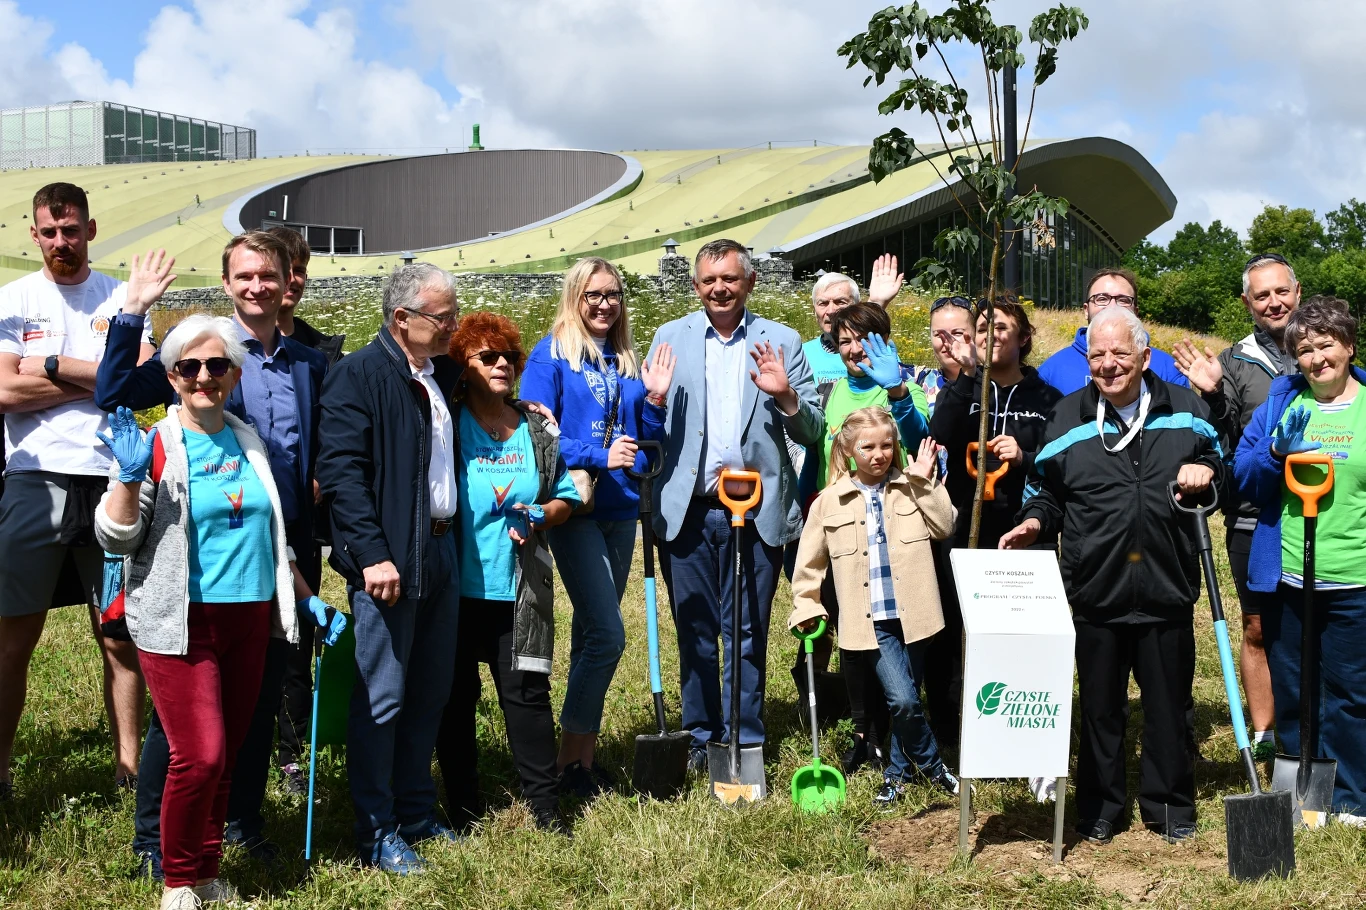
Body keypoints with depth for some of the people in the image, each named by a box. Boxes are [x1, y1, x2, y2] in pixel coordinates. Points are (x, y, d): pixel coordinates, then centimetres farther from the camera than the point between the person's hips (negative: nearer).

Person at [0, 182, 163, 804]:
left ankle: (128, 760, 16)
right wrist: (99, 378, -7)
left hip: (110, 482, 1)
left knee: (120, 634, 7)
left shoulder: (121, 298, 7)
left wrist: (53, 365, -10)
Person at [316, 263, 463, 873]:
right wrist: (372, 556, -21)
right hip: (389, 560, -8)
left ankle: (416, 814, 27)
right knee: (381, 698, -2)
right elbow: (341, 473, -17)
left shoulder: (443, 374, 13)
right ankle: (376, 833, 8)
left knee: (430, 693, 14)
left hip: (442, 550, 8)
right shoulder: (358, 375, -10)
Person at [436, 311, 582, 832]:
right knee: (457, 696, 7)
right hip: (457, 588, -2)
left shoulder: (539, 430, 8)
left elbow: (565, 499, 13)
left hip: (519, 589, 2)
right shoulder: (447, 426, -2)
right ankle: (464, 807, 20)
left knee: (527, 691, 4)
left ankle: (545, 804, 15)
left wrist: (539, 516, -6)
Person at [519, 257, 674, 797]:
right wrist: (598, 457, -19)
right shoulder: (551, 354, -4)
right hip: (574, 508, -6)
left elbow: (645, 440, 15)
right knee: (608, 636, -12)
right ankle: (570, 758, 1)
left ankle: (584, 754, 20)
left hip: (620, 510, 6)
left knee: (592, 634, 11)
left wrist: (654, 399, -3)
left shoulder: (627, 361, 12)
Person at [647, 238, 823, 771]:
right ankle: (700, 738, 23)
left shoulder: (781, 342, 5)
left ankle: (745, 742, 17)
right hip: (688, 511, 1)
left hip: (757, 511, -1)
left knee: (748, 633, 5)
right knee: (695, 631, 10)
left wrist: (786, 398, -16)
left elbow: (812, 433, 3)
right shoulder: (670, 338, 8)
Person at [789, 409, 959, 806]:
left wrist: (924, 483, -9)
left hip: (912, 615, 2)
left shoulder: (911, 489, 6)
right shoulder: (830, 501, 4)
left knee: (905, 699, 10)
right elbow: (811, 560, 11)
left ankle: (897, 774, 29)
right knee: (903, 699, -14)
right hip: (871, 620, -1)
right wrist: (806, 607, 9)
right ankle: (932, 765, 9)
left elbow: (944, 527, -7)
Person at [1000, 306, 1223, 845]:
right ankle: (1098, 810, 24)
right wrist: (1034, 522, -9)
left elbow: (1220, 457, 16)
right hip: (1095, 593, 0)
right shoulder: (1068, 417, 3)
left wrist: (1207, 470, -6)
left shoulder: (1184, 409, 4)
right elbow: (1046, 492, 10)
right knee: (1100, 708, 10)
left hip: (1167, 591, 0)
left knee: (1168, 705, 11)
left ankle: (1170, 807, 28)